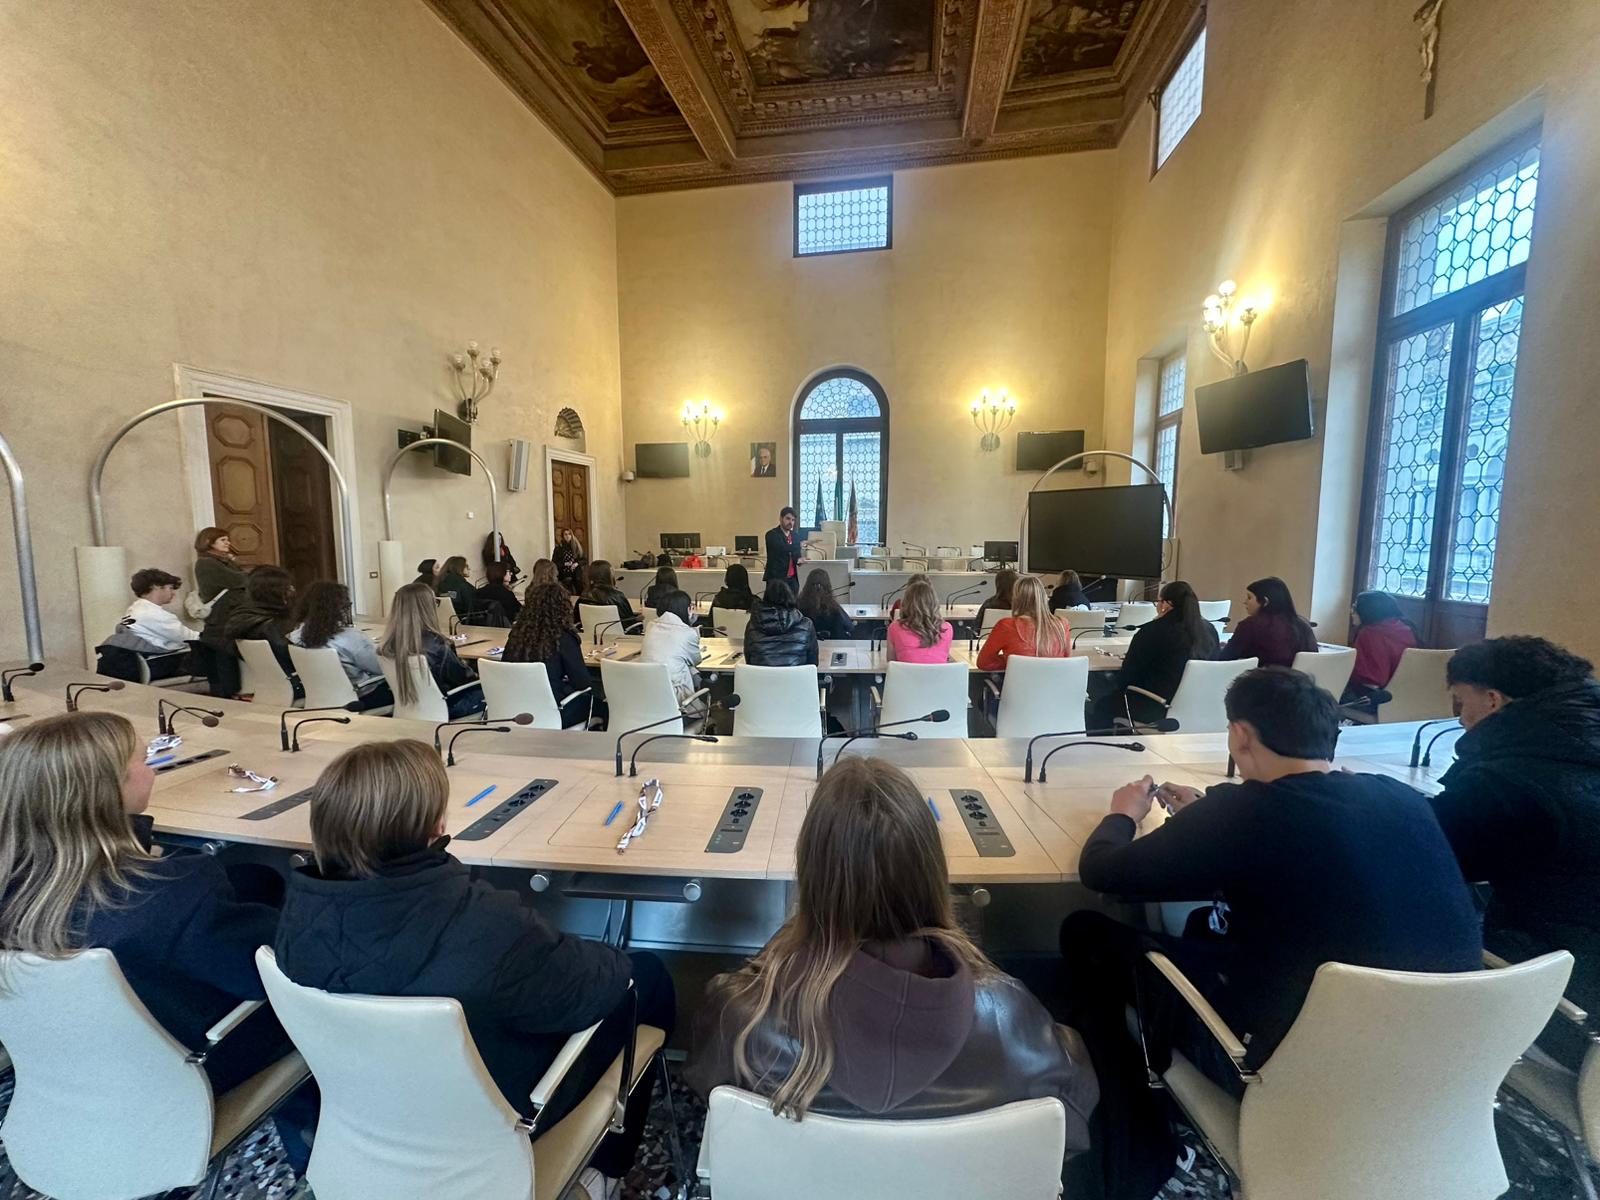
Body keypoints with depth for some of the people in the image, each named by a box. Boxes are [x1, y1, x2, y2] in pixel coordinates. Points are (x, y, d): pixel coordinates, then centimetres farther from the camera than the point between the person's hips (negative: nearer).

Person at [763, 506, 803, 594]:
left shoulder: (796, 536, 13)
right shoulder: (771, 535, -7)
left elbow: (797, 555, 11)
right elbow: (782, 548, -23)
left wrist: (798, 560, -11)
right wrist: (799, 546, -13)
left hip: (792, 579, 6)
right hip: (776, 578, -5)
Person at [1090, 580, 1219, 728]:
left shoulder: (1153, 631, -14)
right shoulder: (1210, 630, 3)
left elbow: (1127, 677, -9)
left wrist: (1114, 680, 13)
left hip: (1156, 709, -7)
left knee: (1102, 706, 14)